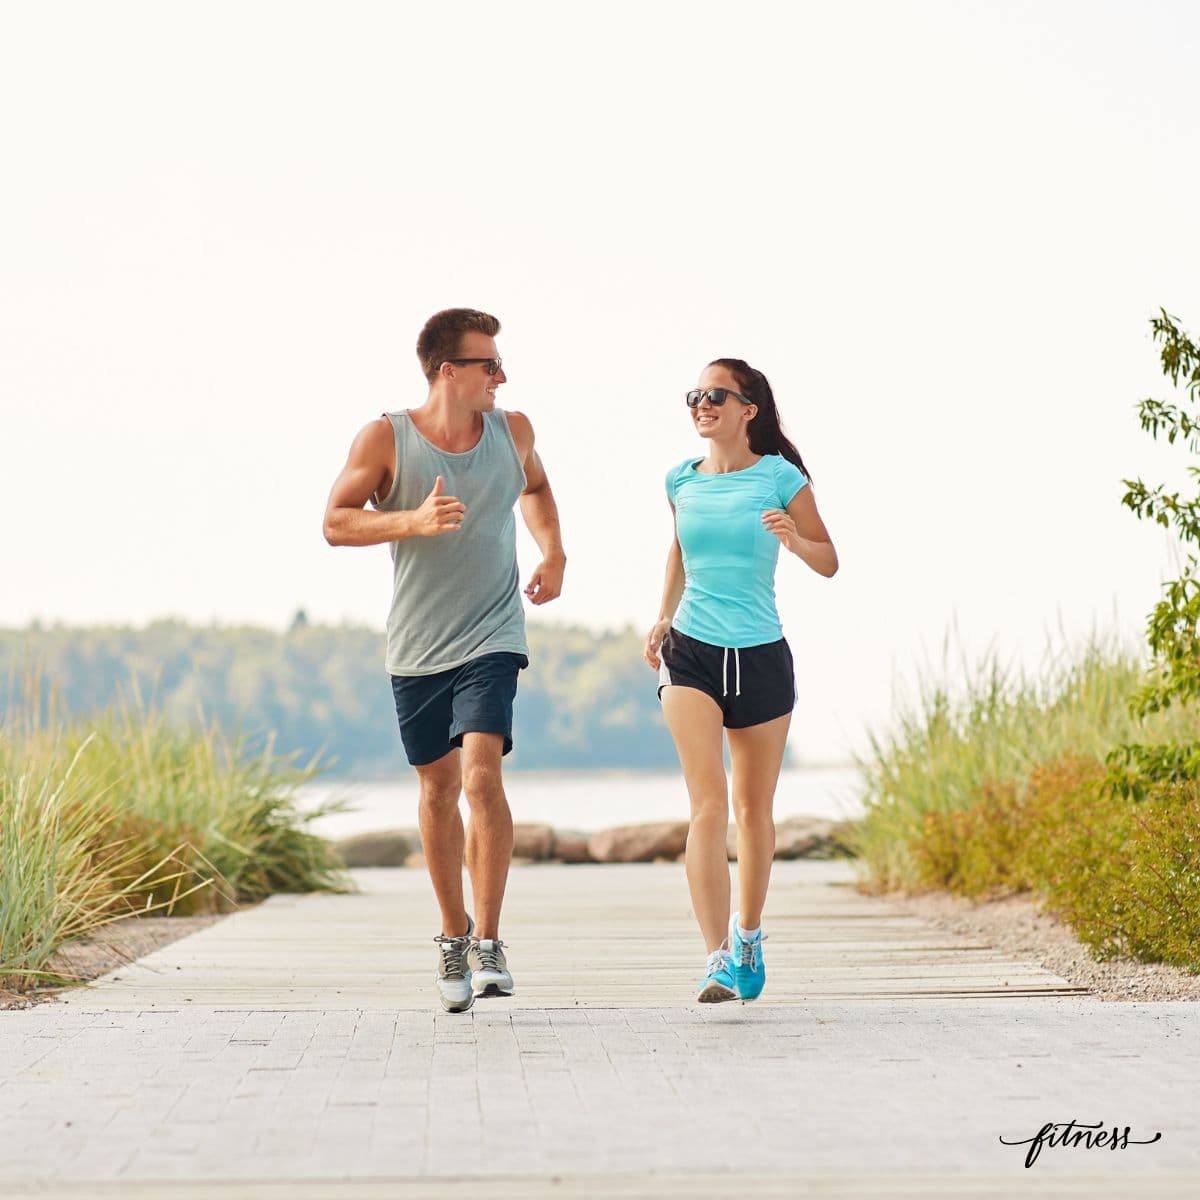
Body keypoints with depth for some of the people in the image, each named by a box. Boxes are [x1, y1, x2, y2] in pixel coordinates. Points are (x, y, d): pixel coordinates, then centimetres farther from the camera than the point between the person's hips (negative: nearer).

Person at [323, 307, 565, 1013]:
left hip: (492, 639, 0)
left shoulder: (512, 431, 4)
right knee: (439, 790, 9)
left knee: (482, 775, -18)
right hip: (417, 647, 0)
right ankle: (453, 934, 28)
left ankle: (488, 943, -14)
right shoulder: (386, 439, -6)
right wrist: (413, 520, -23)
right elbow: (336, 523, -8)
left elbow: (536, 488, 25)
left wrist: (553, 554, 9)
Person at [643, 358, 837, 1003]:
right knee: (708, 804, -16)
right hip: (691, 654, 0)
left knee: (754, 808, 11)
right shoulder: (682, 480, 5)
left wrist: (793, 539, -17)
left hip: (761, 657, 0)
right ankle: (717, 959, -22)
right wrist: (663, 617, 15)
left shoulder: (780, 477, -4)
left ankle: (748, 936, 35)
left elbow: (828, 562, 3)